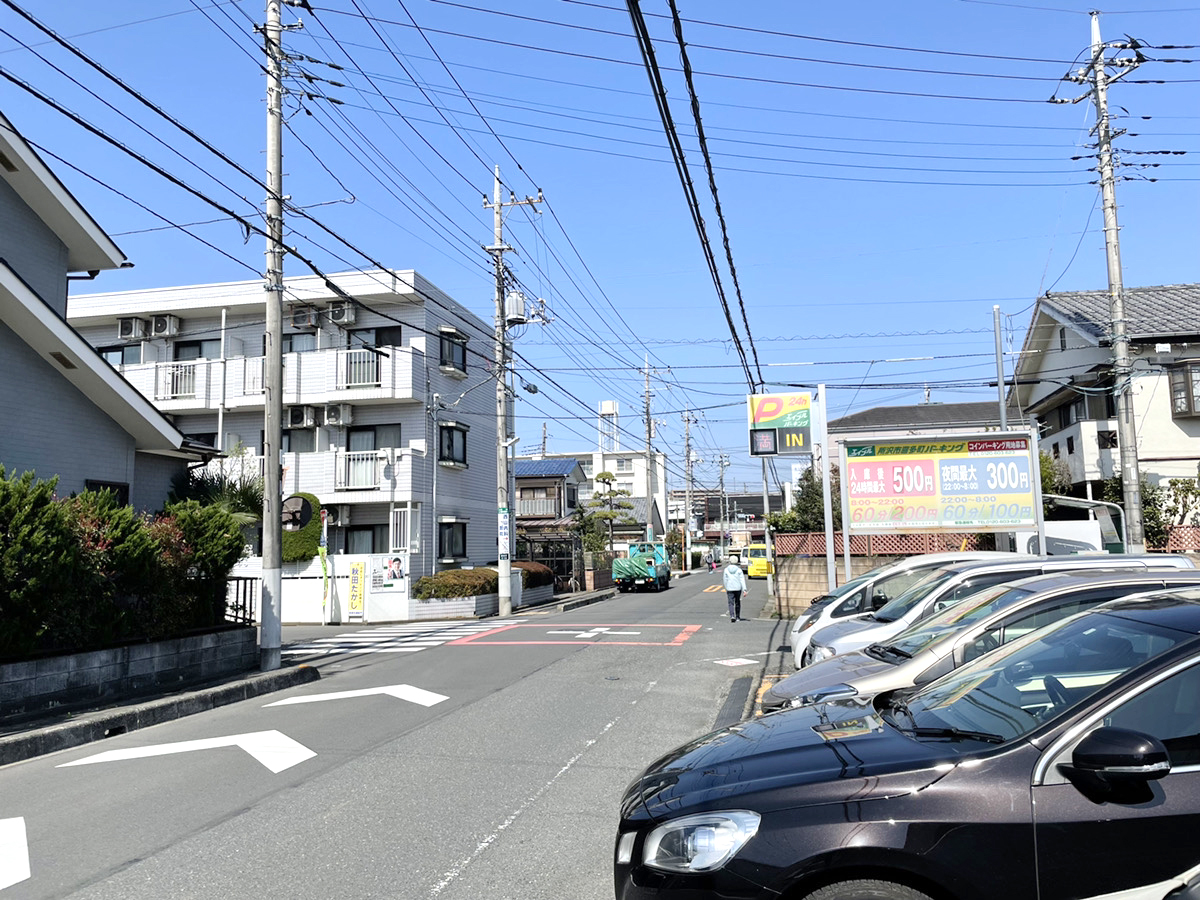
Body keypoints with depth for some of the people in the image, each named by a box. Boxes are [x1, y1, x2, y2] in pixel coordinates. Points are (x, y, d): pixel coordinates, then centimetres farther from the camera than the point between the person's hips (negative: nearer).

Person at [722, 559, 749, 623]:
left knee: (731, 603, -1)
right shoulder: (739, 570, -4)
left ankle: (732, 616, -22)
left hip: (730, 589, -1)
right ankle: (737, 617, 27)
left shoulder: (726, 570, -2)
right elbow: (742, 580, -8)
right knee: (737, 602, 17)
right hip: (738, 588, 1)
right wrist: (744, 590, -10)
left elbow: (725, 580, 3)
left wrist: (726, 589, 16)